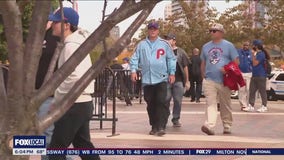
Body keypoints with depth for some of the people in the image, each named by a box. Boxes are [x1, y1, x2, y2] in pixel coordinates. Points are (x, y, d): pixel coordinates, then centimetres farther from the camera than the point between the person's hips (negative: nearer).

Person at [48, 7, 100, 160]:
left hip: (75, 105, -10)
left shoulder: (71, 46, -16)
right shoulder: (77, 42, 15)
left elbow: (73, 78, -27)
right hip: (83, 103, 10)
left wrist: (56, 101, -16)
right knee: (83, 144, 17)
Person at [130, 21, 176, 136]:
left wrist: (172, 73, 3)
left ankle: (161, 127, -11)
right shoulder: (142, 45, 8)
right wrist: (133, 70, -5)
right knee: (150, 104, 8)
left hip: (161, 79, -2)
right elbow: (135, 58, 8)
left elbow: (171, 59, 7)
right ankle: (154, 126, 18)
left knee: (161, 102, -12)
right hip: (147, 79, 2)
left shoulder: (164, 44, 5)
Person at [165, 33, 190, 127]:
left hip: (179, 80, 0)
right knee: (166, 100, 1)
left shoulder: (181, 52, 7)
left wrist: (187, 81, 4)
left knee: (178, 101, 3)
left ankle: (176, 119, 13)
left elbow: (185, 67, 7)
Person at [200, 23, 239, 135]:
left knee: (225, 105, 7)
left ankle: (227, 126, 19)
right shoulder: (206, 46, 14)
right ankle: (209, 125, -22)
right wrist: (203, 75, 13)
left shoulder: (228, 46, 3)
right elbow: (203, 63, 21)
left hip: (223, 81, -2)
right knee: (211, 104, -11)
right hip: (209, 80, 2)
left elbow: (236, 62, 1)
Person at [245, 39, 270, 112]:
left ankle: (264, 106, 9)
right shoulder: (257, 53, 15)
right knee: (252, 91, 6)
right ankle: (251, 106, 9)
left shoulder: (261, 54, -14)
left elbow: (255, 63, -18)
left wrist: (253, 54, -14)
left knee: (262, 91, 0)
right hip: (254, 75, 10)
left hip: (260, 76, -9)